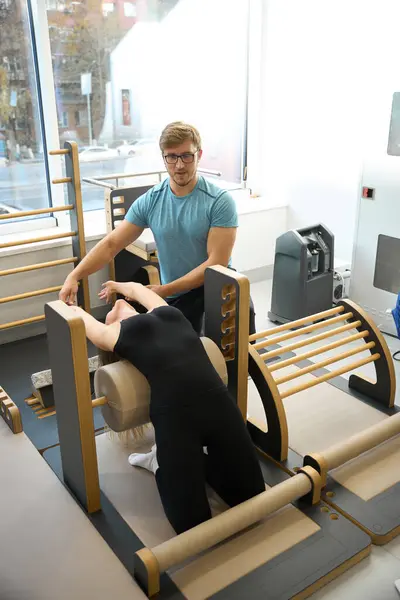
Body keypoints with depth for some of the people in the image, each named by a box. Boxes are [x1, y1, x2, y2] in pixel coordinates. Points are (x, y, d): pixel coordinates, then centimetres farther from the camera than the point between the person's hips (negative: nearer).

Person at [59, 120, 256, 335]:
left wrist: (164, 290, -21)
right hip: (177, 296, 3)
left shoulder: (220, 201, -12)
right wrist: (74, 276, -16)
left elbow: (216, 262, -17)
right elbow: (111, 244, -1)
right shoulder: (149, 202, -2)